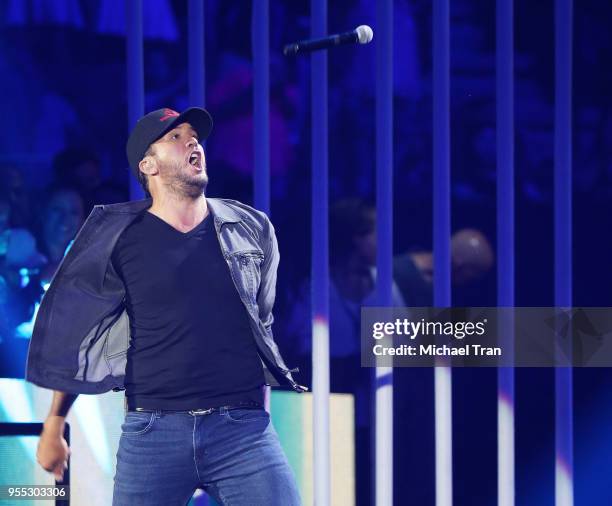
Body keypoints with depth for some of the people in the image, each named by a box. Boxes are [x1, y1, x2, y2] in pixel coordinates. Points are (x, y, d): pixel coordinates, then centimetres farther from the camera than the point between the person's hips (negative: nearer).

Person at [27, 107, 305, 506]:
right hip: (152, 430, -1)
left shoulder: (252, 231, 10)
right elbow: (73, 338, 10)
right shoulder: (119, 241, 4)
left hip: (244, 428, 1)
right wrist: (54, 427, 13)